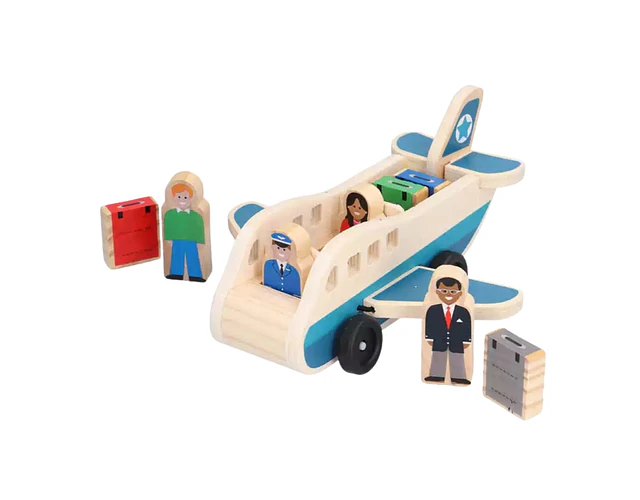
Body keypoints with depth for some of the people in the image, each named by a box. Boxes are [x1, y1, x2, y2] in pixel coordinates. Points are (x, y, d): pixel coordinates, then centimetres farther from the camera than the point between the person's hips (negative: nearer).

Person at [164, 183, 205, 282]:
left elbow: (199, 230, 2)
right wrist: (169, 239, -2)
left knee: (193, 261, 3)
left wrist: (199, 242, 1)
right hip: (177, 242, 1)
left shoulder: (196, 216, -2)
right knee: (177, 260, 9)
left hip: (191, 243, 0)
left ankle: (195, 277, 10)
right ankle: (176, 275, 18)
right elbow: (168, 227, 2)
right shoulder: (170, 214, -1)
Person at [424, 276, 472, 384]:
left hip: (457, 344, 0)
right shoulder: (432, 310, -5)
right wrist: (430, 339, -4)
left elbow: (467, 328, -2)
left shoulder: (463, 312, -4)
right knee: (438, 362, 9)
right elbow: (429, 326, -1)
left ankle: (458, 379, 7)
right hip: (439, 343, 0)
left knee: (457, 364, 4)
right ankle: (436, 377, 15)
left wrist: (466, 342, -5)